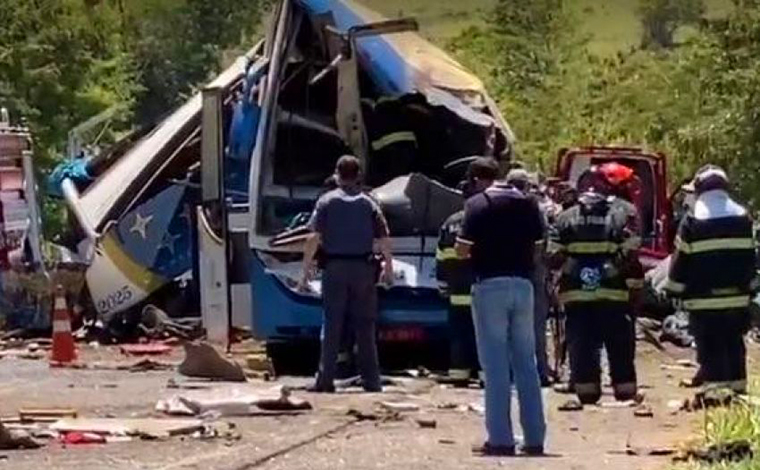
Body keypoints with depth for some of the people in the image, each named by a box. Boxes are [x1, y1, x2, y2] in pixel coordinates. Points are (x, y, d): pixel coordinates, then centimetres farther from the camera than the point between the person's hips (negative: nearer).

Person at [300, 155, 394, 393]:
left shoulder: (327, 202, -1)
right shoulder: (368, 203, 4)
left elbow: (314, 237, -8)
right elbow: (384, 240, 1)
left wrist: (306, 267, -2)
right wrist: (388, 266, 14)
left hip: (335, 268, -1)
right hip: (363, 268, 1)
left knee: (332, 326, 1)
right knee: (365, 327, 6)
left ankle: (325, 379, -2)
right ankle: (371, 380, 6)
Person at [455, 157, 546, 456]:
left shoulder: (478, 203, -5)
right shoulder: (526, 202, 11)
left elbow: (462, 249, -11)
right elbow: (537, 244, 11)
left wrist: (477, 249, 10)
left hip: (490, 284, -5)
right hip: (523, 284, 5)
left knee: (496, 365, -2)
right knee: (526, 363, 9)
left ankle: (501, 439, -4)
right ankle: (535, 438, 9)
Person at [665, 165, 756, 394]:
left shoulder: (693, 221, -8)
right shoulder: (742, 218, 5)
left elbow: (681, 260, -4)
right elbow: (750, 258, 13)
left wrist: (675, 290, 7)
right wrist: (748, 287, 21)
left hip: (704, 300, -4)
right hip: (737, 298, 4)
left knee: (710, 350, -2)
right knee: (734, 347, 13)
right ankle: (737, 388, 16)